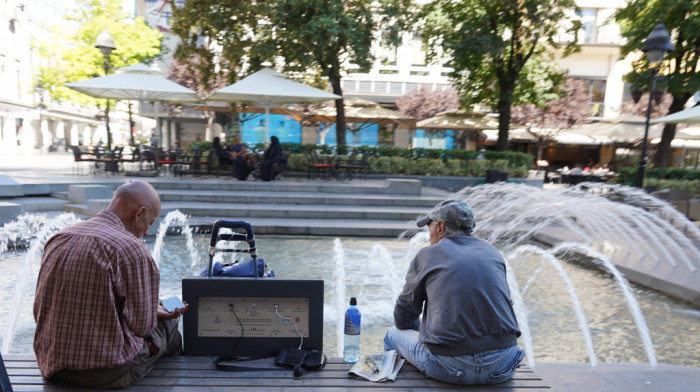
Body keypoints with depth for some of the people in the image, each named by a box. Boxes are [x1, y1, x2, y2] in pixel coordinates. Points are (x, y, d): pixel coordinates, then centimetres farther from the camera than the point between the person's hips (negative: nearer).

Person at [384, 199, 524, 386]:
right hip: (503, 366, 4)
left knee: (393, 335, 21)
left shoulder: (426, 255, 1)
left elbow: (403, 319, 8)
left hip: (451, 366, -4)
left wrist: (422, 328, 32)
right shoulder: (493, 253, 11)